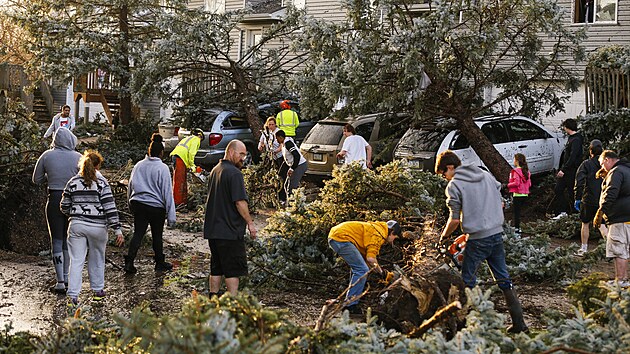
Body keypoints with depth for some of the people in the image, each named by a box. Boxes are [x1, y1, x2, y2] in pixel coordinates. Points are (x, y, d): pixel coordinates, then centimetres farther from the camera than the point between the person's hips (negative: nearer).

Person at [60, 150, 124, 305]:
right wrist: (117, 230, -9)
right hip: (97, 227, -1)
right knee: (97, 258, 16)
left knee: (76, 260, 2)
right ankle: (98, 290, 27)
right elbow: (110, 208, -11)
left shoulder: (73, 183, 2)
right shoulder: (102, 183, -7)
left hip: (77, 226, 2)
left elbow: (64, 207, 6)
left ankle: (73, 295, -4)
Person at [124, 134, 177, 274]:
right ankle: (160, 263, 25)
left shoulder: (139, 166, 3)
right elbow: (167, 193, -11)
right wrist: (171, 215, -8)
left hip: (138, 204, 4)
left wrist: (131, 204, 25)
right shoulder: (162, 168, -12)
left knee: (138, 234, 6)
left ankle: (129, 262, -5)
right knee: (157, 235, 11)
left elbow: (130, 187, 12)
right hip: (156, 206, -4)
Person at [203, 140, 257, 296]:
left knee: (216, 268, 14)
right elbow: (240, 202, -19)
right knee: (233, 270, -3)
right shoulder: (234, 173, -15)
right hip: (230, 230, -9)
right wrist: (250, 223, -9)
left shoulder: (215, 170, 15)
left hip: (212, 229, 9)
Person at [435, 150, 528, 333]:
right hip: (497, 234, 6)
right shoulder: (486, 175, 12)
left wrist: (444, 236, 7)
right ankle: (518, 322, 10)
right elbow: (501, 204, 16)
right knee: (503, 278, 11)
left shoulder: (454, 185, -7)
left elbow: (454, 220, -9)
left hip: (477, 239, -6)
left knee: (468, 280, 7)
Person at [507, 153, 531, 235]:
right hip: (525, 194, 8)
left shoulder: (516, 171, -14)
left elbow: (516, 183, -21)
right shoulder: (527, 171, 9)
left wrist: (508, 185, -6)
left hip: (517, 194, -8)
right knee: (519, 211, 18)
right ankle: (518, 227, 24)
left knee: (516, 212, -4)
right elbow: (529, 184, 10)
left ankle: (517, 230, -5)